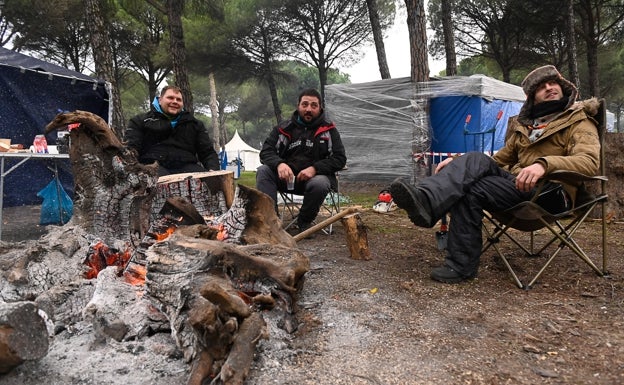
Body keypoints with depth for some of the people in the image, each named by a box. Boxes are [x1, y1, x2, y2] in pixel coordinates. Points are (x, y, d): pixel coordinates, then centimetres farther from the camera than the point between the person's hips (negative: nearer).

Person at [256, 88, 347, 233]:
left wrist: (314, 168, -19)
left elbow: (340, 158, -2)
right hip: (286, 177, 2)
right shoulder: (284, 128, 8)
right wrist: (279, 164, -23)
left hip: (315, 176, -2)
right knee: (263, 171, -23)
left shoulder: (329, 130, 4)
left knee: (320, 183, -36)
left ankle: (304, 221, -8)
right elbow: (266, 151, 2)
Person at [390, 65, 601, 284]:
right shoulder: (524, 125, 24)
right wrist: (459, 162, 7)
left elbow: (590, 161, -14)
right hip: (516, 183, 6)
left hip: (550, 194, -5)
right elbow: (500, 159, 26)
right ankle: (425, 201, -46)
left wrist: (544, 163, -35)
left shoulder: (579, 122, 5)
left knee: (470, 189, -28)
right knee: (476, 160, -25)